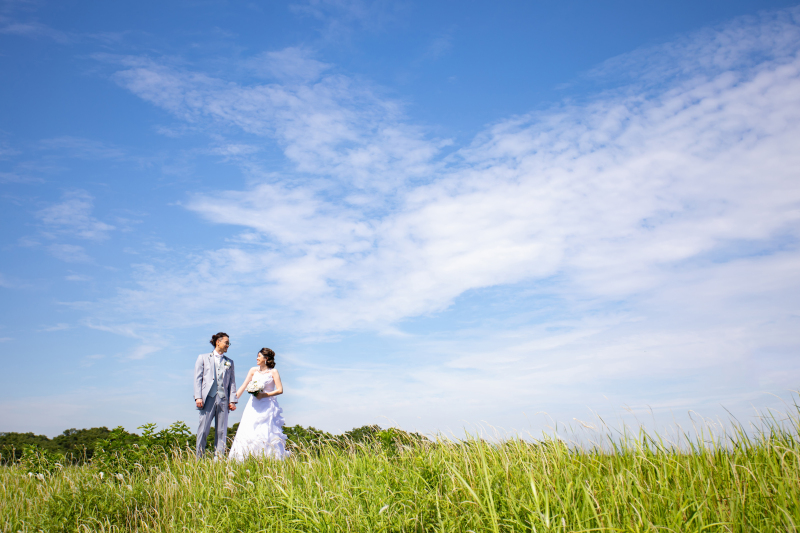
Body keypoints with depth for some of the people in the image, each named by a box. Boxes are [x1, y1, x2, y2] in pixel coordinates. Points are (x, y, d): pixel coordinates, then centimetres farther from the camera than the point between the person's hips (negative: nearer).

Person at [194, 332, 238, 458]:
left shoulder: (229, 362, 17)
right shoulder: (203, 358, 11)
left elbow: (232, 382, 12)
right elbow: (198, 378, 4)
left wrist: (232, 400, 1)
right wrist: (198, 397, -7)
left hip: (223, 400, 3)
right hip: (208, 398, -2)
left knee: (222, 431, 2)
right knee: (203, 429, -3)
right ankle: (199, 458, 6)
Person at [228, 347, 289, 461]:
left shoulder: (273, 372, 0)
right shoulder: (253, 370, 11)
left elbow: (280, 390, -6)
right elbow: (243, 387, 9)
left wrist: (264, 395, -15)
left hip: (267, 407, -4)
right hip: (253, 407, 4)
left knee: (266, 434, -7)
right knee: (248, 433, -3)